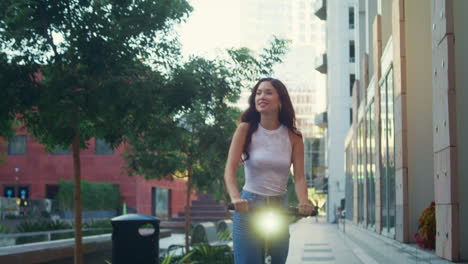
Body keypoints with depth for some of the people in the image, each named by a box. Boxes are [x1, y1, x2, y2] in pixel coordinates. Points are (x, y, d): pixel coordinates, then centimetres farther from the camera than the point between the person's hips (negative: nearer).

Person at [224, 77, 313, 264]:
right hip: (249, 206, -2)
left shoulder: (293, 136, 1)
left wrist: (303, 202, -27)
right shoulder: (246, 129, -5)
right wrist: (235, 198, -33)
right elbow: (230, 169, -14)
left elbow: (299, 177, -6)